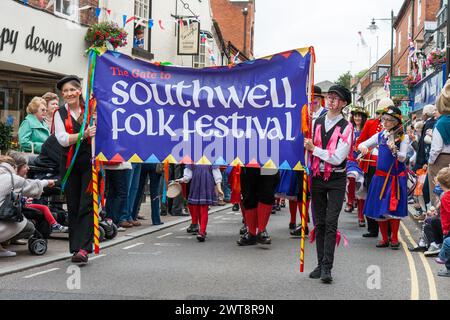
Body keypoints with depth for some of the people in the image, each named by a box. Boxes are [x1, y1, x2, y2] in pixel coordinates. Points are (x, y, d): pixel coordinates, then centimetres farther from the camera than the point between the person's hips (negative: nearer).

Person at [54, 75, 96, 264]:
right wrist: (84, 134, -22)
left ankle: (83, 248, -13)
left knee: (86, 205, -9)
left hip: (90, 162, -2)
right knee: (73, 206, 7)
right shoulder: (60, 114, 7)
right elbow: (62, 139, -8)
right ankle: (75, 246, 16)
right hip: (70, 163, 2)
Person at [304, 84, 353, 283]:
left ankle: (327, 267, -9)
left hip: (336, 179, -4)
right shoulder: (317, 123, 7)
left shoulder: (346, 127, -7)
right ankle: (320, 264, 17)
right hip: (317, 177, 4)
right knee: (319, 222, 9)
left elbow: (338, 157, -15)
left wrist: (314, 149, -12)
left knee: (331, 223, -9)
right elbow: (308, 147, 16)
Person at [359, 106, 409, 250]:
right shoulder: (380, 135, 8)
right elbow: (362, 145, 9)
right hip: (380, 176, 4)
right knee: (379, 208, 4)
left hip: (396, 177, -4)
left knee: (393, 208, -5)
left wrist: (394, 149, -29)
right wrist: (363, 147, -14)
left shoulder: (403, 138, -3)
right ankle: (384, 238, 14)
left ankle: (394, 238, 8)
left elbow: (402, 157, -10)